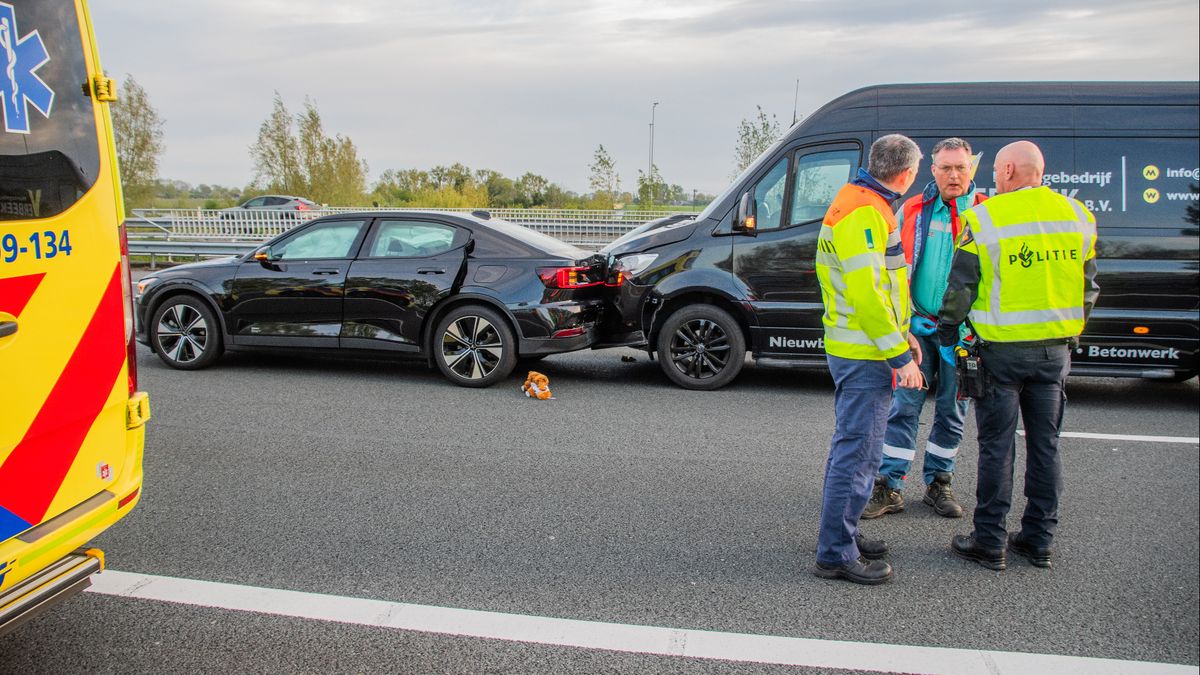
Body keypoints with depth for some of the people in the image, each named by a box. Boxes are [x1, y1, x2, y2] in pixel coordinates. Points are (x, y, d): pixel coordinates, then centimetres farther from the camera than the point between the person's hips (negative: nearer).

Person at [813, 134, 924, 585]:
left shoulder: (868, 206, 16)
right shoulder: (862, 213, -18)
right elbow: (867, 292, -25)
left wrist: (901, 336, 21)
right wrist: (900, 355, -22)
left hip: (856, 349, 11)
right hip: (865, 356, -11)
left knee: (852, 448, 19)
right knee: (858, 453, -5)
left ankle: (841, 535, 31)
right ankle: (836, 555, 3)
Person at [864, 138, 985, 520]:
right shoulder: (911, 212, 4)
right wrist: (906, 318, -3)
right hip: (917, 326, 0)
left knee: (952, 411, 11)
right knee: (904, 406, 0)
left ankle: (938, 483, 26)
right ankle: (889, 488, 6)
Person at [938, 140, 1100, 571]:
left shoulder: (985, 219, -11)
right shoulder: (1077, 216, 6)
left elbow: (960, 288, -8)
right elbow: (1089, 288, 12)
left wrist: (946, 336, 4)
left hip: (1002, 350, -5)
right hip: (1056, 349, 5)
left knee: (997, 447, 3)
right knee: (1045, 445, 13)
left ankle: (989, 543, 11)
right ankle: (1039, 540, 22)